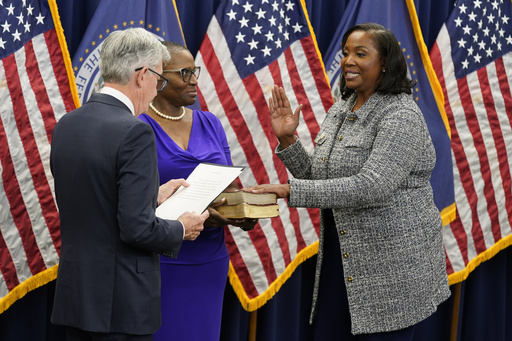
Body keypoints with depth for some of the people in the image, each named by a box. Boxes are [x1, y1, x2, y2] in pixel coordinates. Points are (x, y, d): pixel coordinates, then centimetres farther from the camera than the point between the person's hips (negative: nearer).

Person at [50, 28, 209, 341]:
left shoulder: (66, 125, 6)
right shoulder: (135, 132, -18)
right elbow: (137, 228, -21)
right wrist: (181, 229, -3)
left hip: (74, 293, 8)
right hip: (121, 304, -7)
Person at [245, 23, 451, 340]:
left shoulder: (401, 115, -15)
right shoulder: (339, 112, 10)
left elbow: (371, 187, -27)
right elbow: (319, 179, 15)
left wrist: (290, 191, -29)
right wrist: (287, 140, -1)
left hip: (392, 262, -7)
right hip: (341, 254, 8)